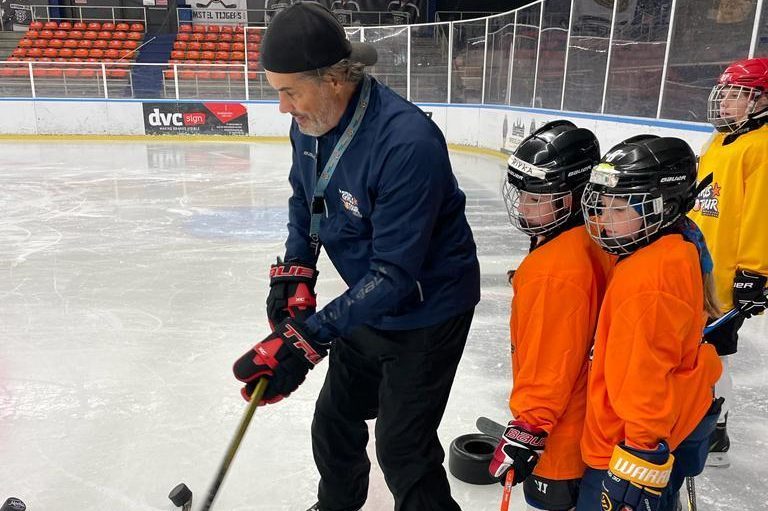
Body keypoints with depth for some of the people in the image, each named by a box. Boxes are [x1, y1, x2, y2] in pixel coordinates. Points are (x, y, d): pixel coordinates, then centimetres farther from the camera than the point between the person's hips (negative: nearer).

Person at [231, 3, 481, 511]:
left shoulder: (407, 143, -34)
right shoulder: (310, 124, -8)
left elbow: (393, 276, -32)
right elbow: (305, 199, 11)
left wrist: (306, 339, -34)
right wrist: (295, 271, -3)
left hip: (426, 311, -8)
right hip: (369, 302, 8)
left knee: (401, 448, 0)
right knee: (335, 417, 21)